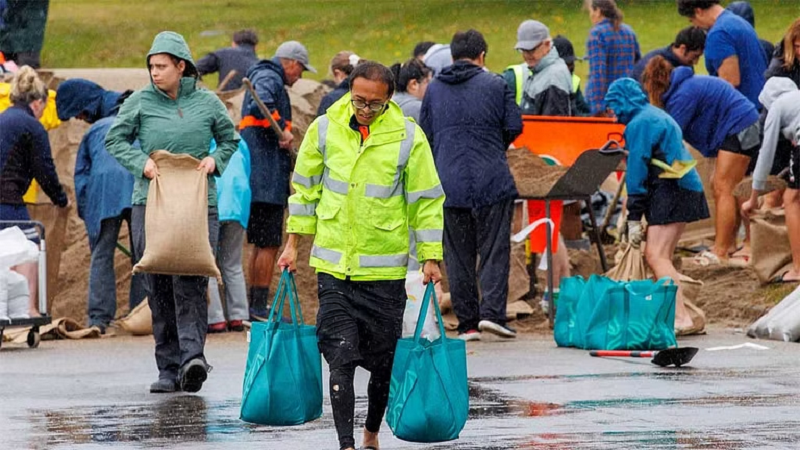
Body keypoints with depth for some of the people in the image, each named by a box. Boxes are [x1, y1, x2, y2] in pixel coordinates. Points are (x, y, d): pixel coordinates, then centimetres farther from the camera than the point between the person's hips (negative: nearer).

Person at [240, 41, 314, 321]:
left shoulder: (264, 76, 22)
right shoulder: (269, 78, -10)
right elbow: (260, 105, -31)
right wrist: (282, 129, -24)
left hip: (257, 180, 11)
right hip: (267, 179, -11)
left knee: (262, 244, 17)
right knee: (269, 245, -9)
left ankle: (255, 305, 23)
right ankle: (259, 307, -9)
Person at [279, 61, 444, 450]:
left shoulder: (408, 137, -6)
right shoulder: (324, 130, -2)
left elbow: (427, 202, 2)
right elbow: (305, 189, 11)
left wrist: (430, 257, -1)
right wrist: (293, 243, 9)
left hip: (385, 270, 0)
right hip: (333, 266, 0)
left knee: (384, 361, 8)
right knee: (341, 356, -10)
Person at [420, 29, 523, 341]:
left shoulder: (434, 89, 9)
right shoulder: (495, 85, 0)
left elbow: (425, 137, 11)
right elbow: (514, 126, -1)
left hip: (449, 183, 2)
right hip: (491, 180, -2)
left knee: (458, 254, 6)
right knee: (494, 248, 2)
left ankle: (467, 323, 4)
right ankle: (492, 311, -11)